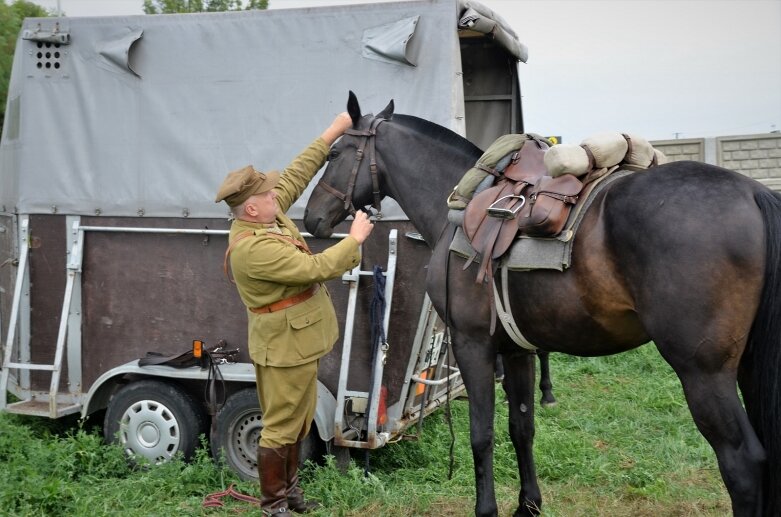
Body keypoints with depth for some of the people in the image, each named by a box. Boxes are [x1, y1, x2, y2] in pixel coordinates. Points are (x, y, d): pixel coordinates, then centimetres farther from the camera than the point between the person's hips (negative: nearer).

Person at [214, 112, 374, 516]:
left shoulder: (267, 213, -2)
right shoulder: (252, 248, -29)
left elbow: (296, 175, 9)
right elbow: (316, 269, -28)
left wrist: (333, 132, 10)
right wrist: (355, 239, -15)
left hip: (298, 340, 10)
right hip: (284, 345, -10)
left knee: (299, 420, 21)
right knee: (280, 427, 2)